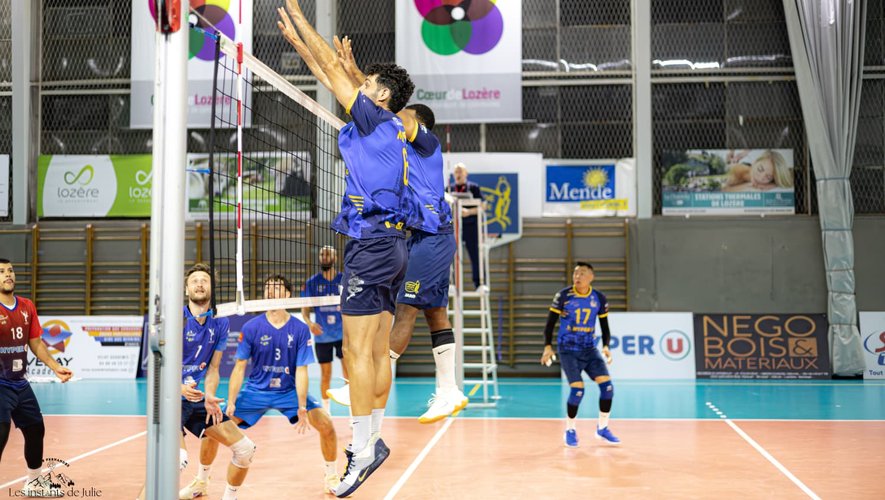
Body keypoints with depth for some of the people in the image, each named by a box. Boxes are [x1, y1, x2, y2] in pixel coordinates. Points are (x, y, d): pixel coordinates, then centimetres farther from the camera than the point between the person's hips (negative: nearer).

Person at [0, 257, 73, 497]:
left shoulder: (27, 307, 5)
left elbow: (35, 343, 14)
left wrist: (55, 367, 10)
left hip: (20, 383, 8)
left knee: (36, 430, 18)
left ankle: (34, 482, 39)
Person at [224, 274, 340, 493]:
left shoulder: (300, 329, -12)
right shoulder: (251, 327, -11)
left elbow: (301, 370, -12)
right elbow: (240, 367, -7)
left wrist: (302, 408, -20)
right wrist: (231, 403, -14)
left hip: (289, 391, 0)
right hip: (256, 390, 0)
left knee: (325, 424, -16)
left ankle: (331, 477, 9)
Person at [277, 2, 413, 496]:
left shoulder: (376, 118, -6)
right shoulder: (392, 130, 17)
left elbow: (335, 69, -2)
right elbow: (334, 77, 24)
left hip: (372, 245, -10)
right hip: (391, 243, 10)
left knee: (358, 350, -9)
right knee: (378, 350, 11)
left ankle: (363, 450, -6)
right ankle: (372, 440, 18)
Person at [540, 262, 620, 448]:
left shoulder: (599, 299, 0)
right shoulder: (563, 296, -8)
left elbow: (605, 327, 7)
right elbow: (550, 323, -5)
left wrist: (606, 346, -10)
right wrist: (548, 346, -17)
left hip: (590, 349, 3)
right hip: (568, 350, -3)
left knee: (607, 385, -9)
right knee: (578, 389, -16)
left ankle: (602, 428, 11)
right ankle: (570, 430, 8)